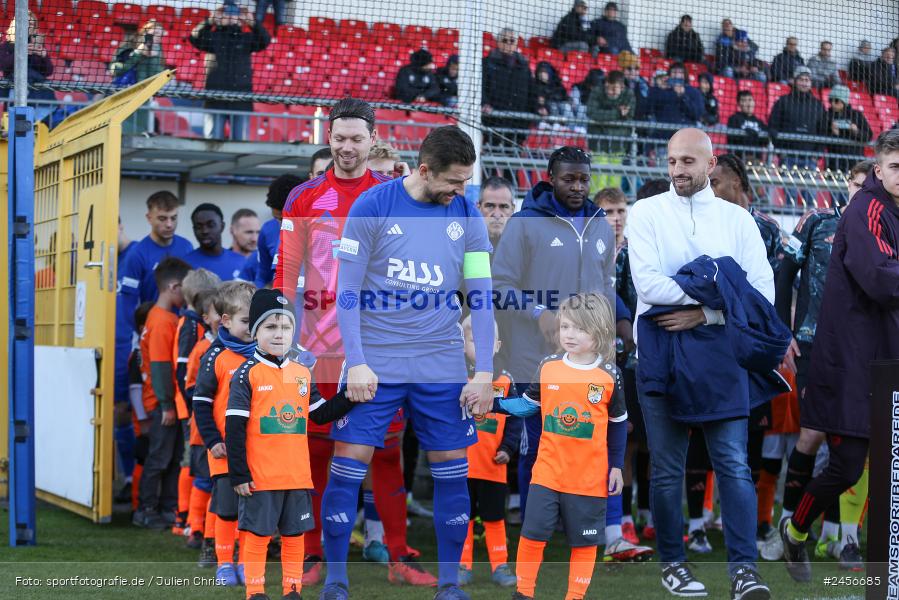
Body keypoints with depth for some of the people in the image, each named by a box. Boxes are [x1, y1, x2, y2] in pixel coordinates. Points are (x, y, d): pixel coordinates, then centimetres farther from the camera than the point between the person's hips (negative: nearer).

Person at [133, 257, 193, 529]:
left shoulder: (168, 317, 13)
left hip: (169, 402, 9)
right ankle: (145, 511, 7)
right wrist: (166, 404, -19)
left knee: (173, 458, 13)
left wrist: (172, 402, 16)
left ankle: (169, 509, 20)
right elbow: (160, 365, -20)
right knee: (159, 458, -1)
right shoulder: (162, 320, -17)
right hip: (161, 404, -9)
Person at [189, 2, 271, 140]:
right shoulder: (212, 37, 6)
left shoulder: (247, 38, 11)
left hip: (241, 99, 1)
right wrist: (210, 21, -23)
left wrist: (252, 23, -18)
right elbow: (194, 38, -12)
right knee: (213, 139, 0)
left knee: (240, 140, 3)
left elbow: (265, 41, -5)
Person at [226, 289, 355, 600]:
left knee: (294, 536, 11)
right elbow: (234, 428, -8)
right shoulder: (247, 374, -7)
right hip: (259, 477, -5)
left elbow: (322, 414, 14)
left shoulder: (302, 373, 8)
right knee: (257, 536, 3)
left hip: (297, 476, 5)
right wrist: (238, 475, -12)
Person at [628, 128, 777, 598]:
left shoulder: (737, 219, 7)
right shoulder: (647, 213, 3)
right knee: (667, 468, 5)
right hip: (660, 351, -1)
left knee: (734, 463, -5)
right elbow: (648, 283, -11)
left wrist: (703, 313, -15)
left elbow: (762, 292, -3)